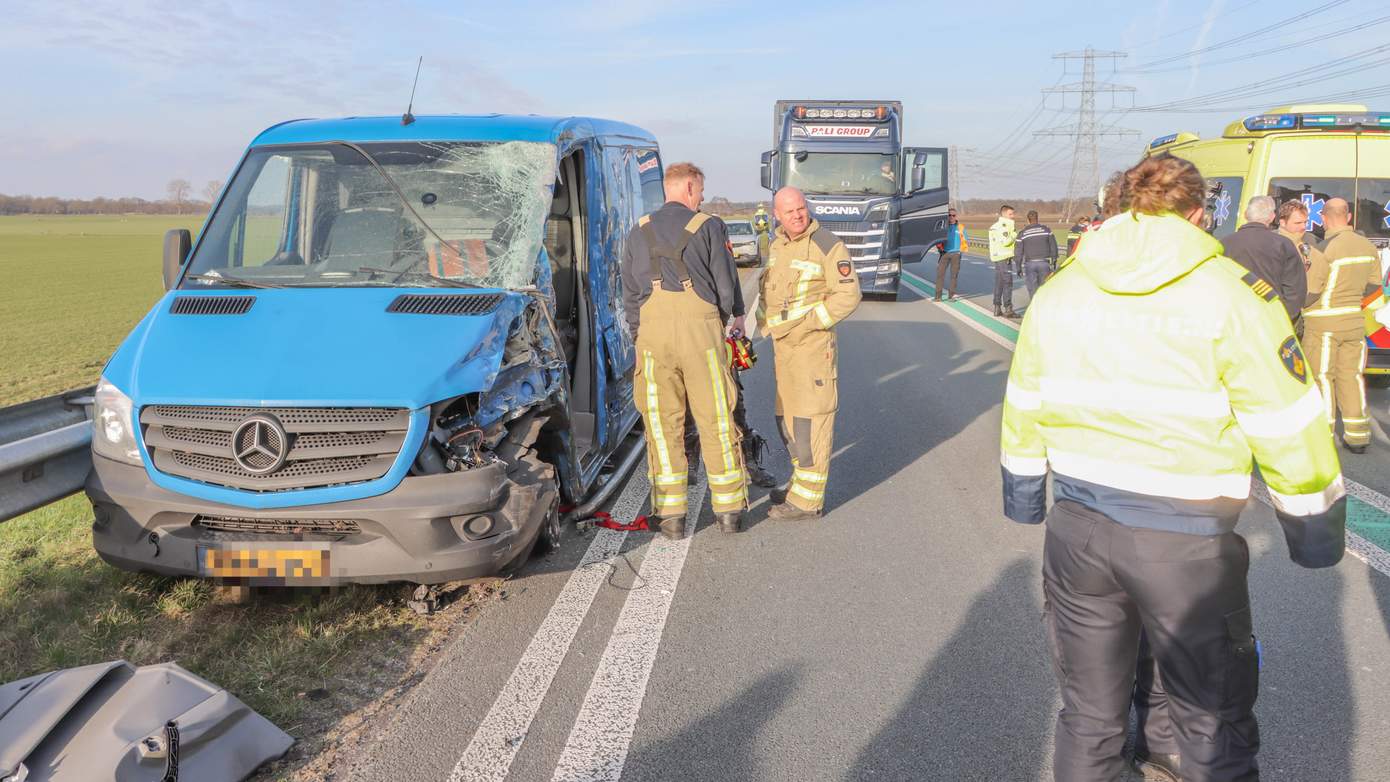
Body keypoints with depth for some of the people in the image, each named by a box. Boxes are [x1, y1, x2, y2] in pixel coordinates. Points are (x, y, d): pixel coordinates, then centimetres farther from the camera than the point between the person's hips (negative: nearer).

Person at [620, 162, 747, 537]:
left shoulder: (638, 232, 16)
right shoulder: (709, 227, 5)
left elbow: (629, 295, 17)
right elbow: (726, 284, 6)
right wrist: (736, 316, 24)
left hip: (652, 327, 2)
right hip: (700, 323, -2)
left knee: (662, 422, 7)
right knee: (715, 419, 6)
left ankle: (671, 514, 9)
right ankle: (729, 510, 13)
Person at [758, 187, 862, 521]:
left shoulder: (828, 246, -11)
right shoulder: (777, 246, 12)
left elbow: (849, 296, -15)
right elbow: (767, 288, 24)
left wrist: (807, 325, -19)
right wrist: (765, 321, 8)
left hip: (812, 344, -8)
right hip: (782, 345, 8)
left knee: (810, 420, -6)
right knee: (787, 418, 16)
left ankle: (806, 500, -1)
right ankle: (803, 483, 30)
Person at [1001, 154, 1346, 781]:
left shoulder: (1059, 289, 4)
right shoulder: (1231, 294, -10)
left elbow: (1024, 403, 12)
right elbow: (1288, 427, -8)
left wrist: (1022, 490, 24)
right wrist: (1316, 528, 5)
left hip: (1076, 526, 5)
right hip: (1185, 540, -4)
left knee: (1087, 713, 19)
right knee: (1215, 730, 12)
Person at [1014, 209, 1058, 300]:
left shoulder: (1022, 233, 0)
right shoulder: (1046, 230, 1)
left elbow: (1018, 251, 1)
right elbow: (1053, 246, 3)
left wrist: (1018, 266, 8)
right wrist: (1054, 260, 13)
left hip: (1029, 264, 0)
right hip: (1044, 262, 0)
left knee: (1032, 288, 5)